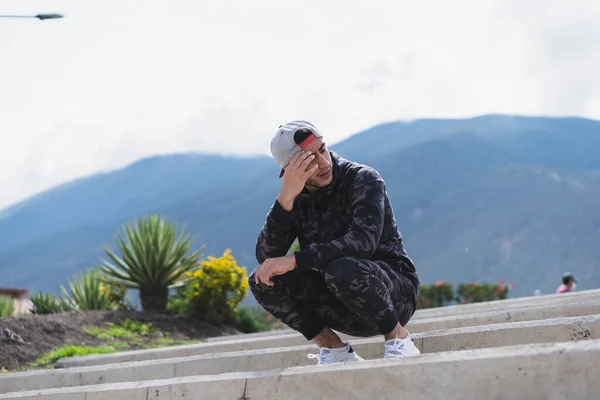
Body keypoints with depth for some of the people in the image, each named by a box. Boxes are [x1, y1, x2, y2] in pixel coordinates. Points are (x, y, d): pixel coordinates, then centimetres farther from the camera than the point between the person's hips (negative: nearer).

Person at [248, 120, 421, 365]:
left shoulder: (364, 180, -14)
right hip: (346, 311, 5)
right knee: (262, 279, -13)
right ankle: (334, 350, -3)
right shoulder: (296, 200, 0)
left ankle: (398, 338, -13)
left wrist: (294, 260, -34)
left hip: (395, 294, -5)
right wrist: (286, 196, -25)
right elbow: (265, 256, -14)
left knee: (341, 268, -37)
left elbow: (362, 242, -31)